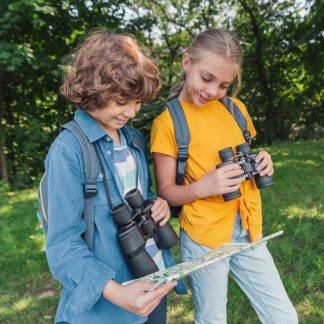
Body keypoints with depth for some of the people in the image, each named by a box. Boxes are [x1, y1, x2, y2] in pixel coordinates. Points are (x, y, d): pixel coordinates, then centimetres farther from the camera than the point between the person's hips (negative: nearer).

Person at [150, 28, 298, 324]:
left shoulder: (236, 108, 5)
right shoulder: (167, 122, -10)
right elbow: (166, 192, -8)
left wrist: (261, 164, -4)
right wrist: (203, 187, -26)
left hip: (248, 230, 5)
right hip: (204, 238, -4)